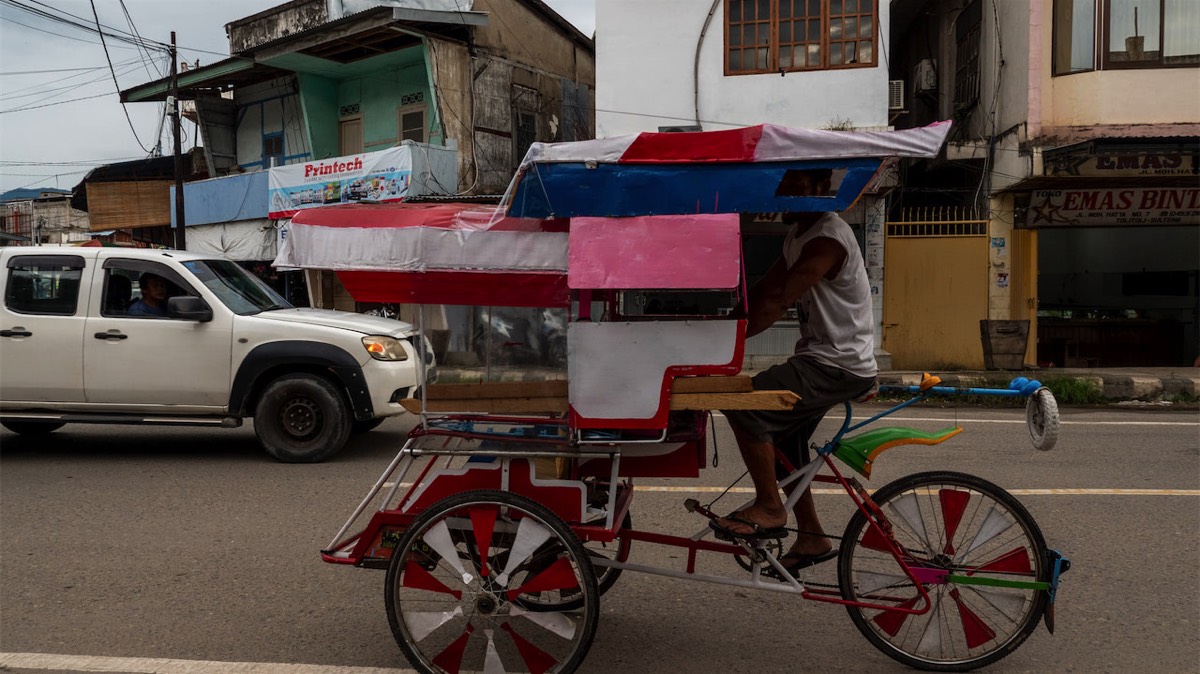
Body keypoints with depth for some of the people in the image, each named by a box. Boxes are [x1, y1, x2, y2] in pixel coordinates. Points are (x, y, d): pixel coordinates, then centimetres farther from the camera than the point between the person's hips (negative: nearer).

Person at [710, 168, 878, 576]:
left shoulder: (827, 239, -19)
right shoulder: (799, 234, 14)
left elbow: (776, 301, -27)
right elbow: (764, 290, 11)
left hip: (840, 364, -11)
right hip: (820, 357, 11)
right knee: (779, 439, 19)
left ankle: (769, 508, -9)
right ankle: (812, 539, 33)